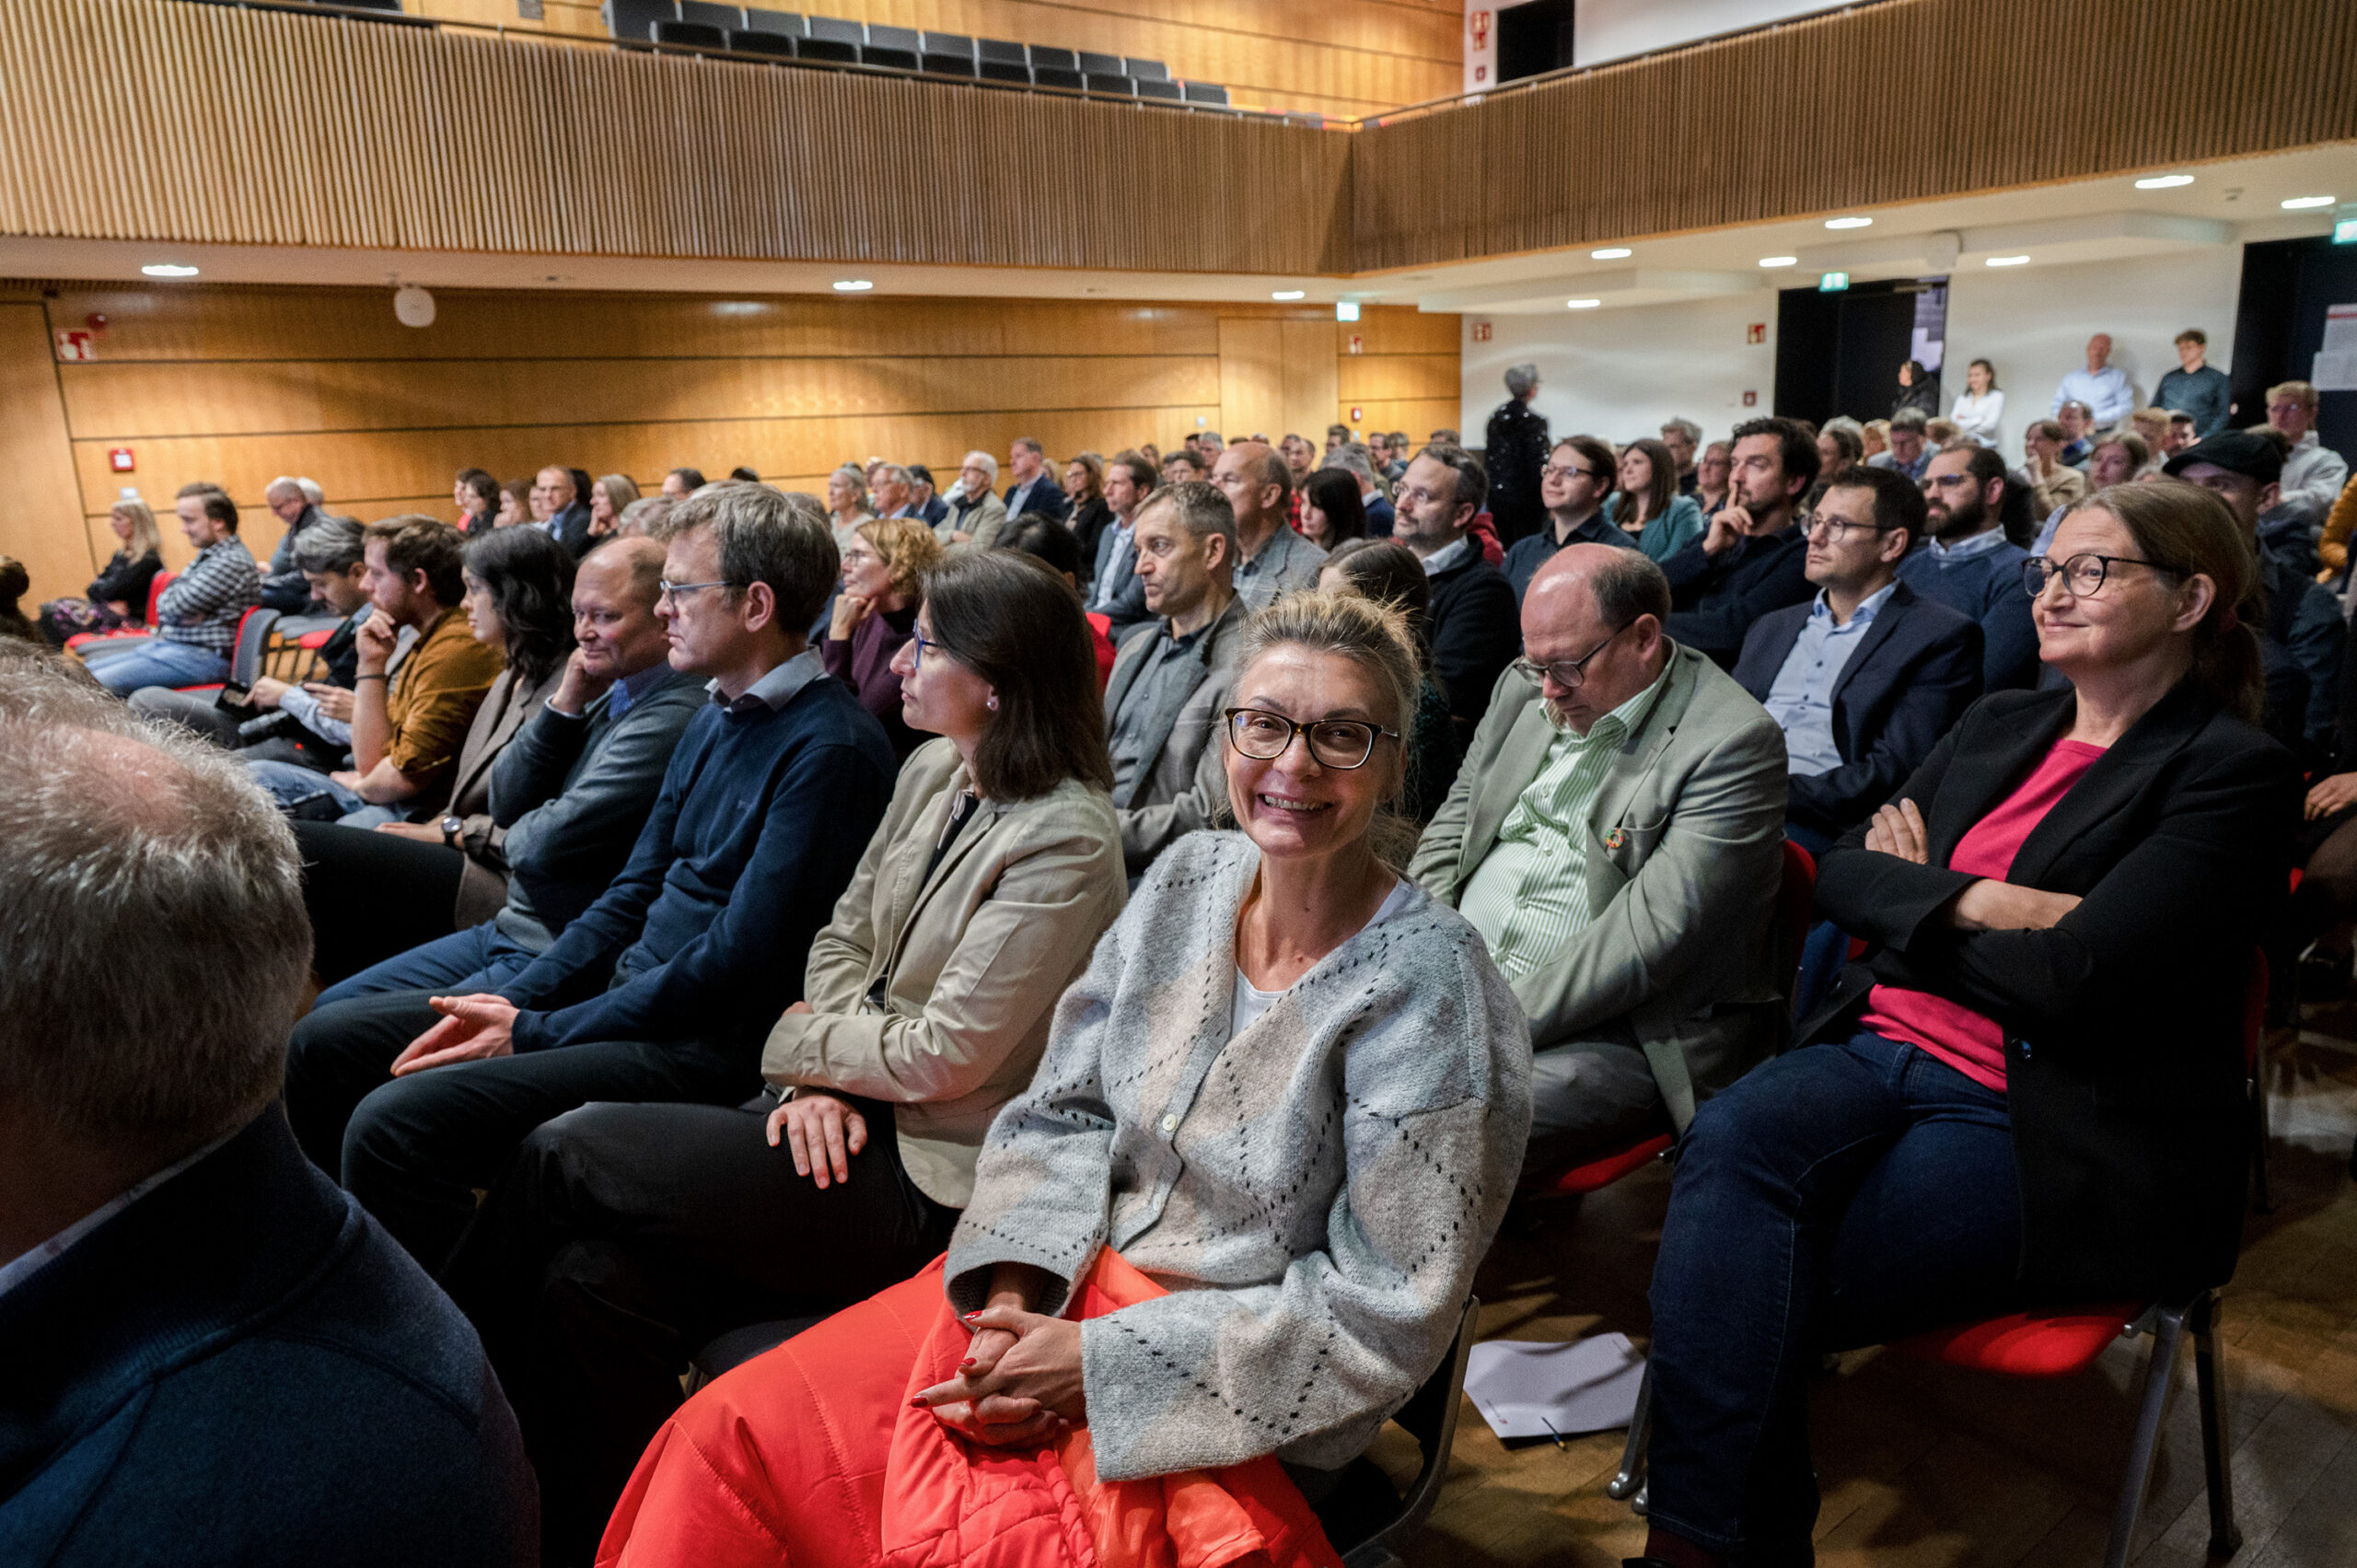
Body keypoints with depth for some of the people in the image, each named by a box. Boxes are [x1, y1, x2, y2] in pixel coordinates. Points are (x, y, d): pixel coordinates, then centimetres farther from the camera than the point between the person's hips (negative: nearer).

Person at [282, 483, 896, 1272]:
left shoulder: (830, 748, -18)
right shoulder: (716, 719, 13)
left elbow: (736, 965, -20)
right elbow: (632, 894, 16)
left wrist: (533, 1034, -14)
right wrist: (510, 1002, 3)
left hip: (705, 1043, -9)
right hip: (623, 992, 10)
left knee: (396, 1120, -23)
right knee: (327, 1041, 9)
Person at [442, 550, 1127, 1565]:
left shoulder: (1065, 842, -19)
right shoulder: (932, 772, 7)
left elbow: (944, 1056, -19)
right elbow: (840, 939, 11)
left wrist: (801, 1040, -4)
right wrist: (817, 1081, -6)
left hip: (928, 1179, -7)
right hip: (849, 1121, 7)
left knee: (564, 1151, -10)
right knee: (595, 1278, -12)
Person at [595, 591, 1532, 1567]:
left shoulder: (1429, 985, -19)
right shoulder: (1189, 879, -2)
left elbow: (1387, 1314, -17)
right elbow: (1061, 1107, 4)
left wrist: (1097, 1361, -18)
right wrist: (1015, 1292, -13)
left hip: (1235, 1419, -5)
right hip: (1069, 1284, 5)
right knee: (731, 1430, -6)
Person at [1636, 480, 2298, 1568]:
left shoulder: (2235, 774, -3)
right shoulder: (1998, 725, 18)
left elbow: (2073, 979, -15)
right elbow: (1842, 872, 9)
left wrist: (1910, 896, -2)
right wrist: (1972, 899, -9)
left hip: (2049, 1132, -5)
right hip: (1884, 1052, 5)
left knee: (1756, 1295, -26)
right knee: (1730, 1138, -28)